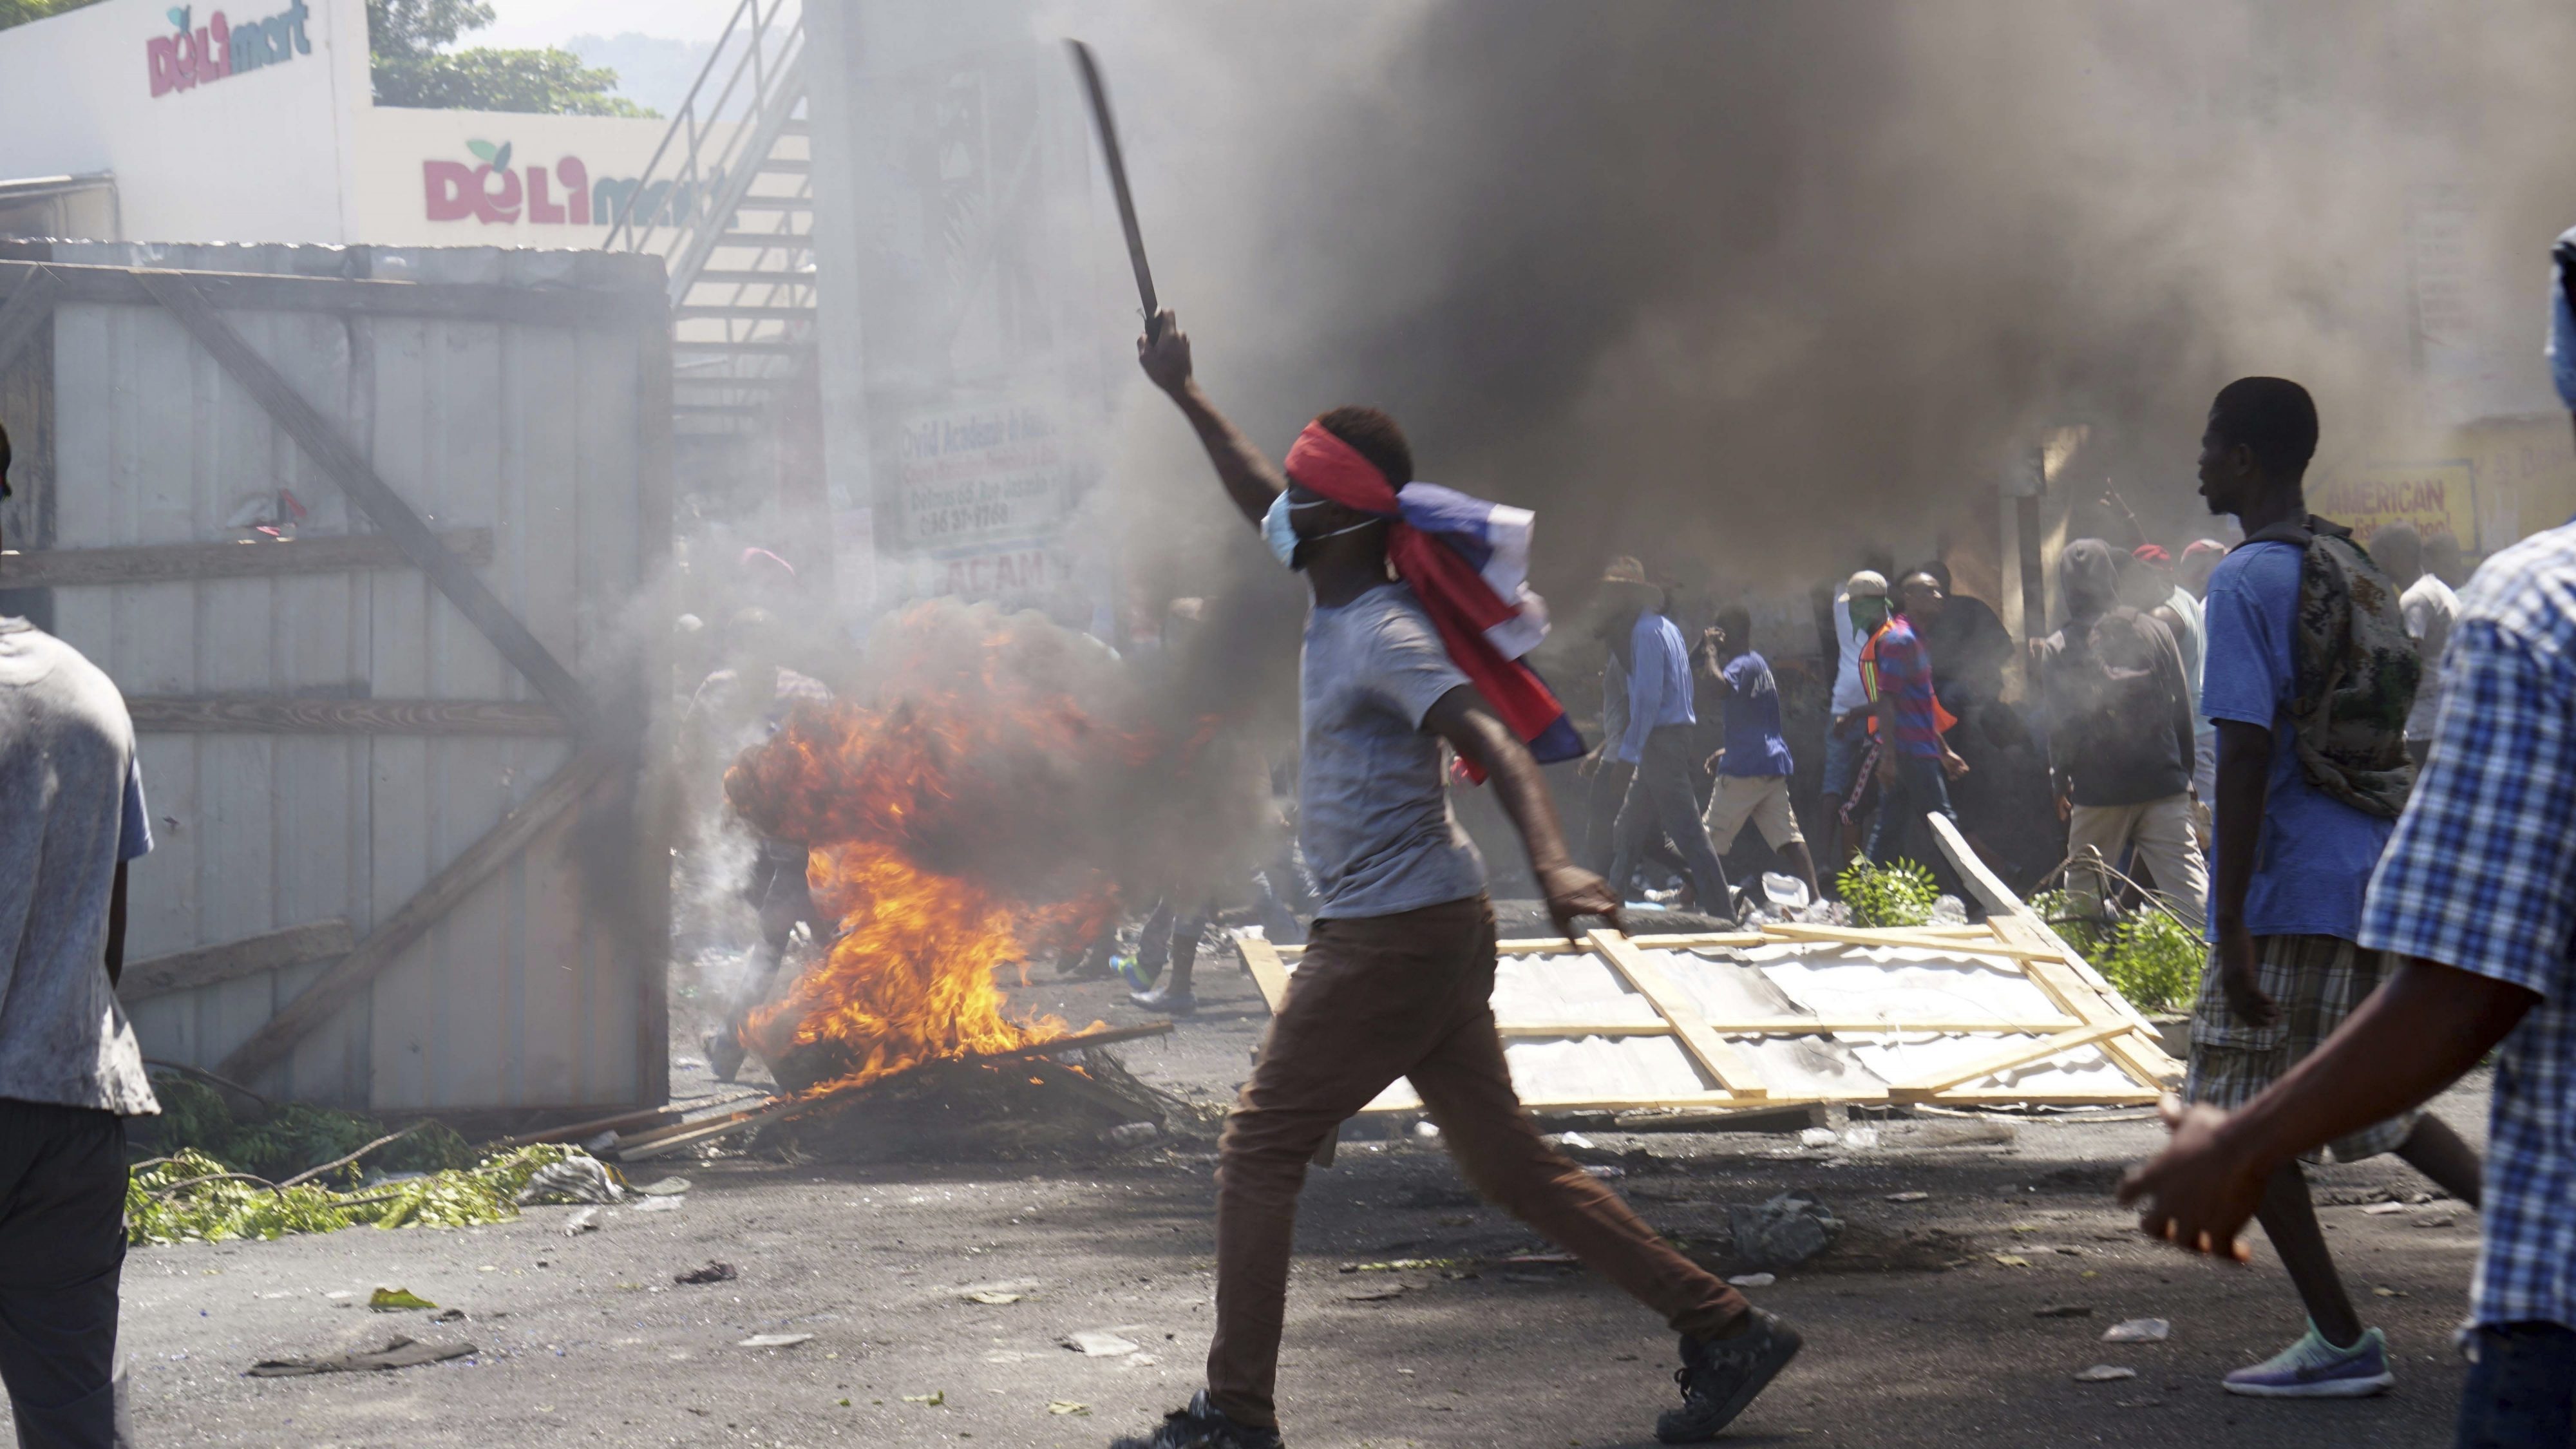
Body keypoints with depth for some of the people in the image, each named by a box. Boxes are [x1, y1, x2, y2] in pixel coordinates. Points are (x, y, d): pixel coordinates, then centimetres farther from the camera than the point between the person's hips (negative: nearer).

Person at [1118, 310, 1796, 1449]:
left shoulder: (1386, 637, -17)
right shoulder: (1338, 603, 11)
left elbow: (1493, 740, -32)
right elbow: (1264, 504, 30)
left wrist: (1550, 861, -48)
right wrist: (1186, 398, 35)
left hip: (1396, 937, -9)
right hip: (1434, 930, 9)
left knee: (1260, 1146, -3)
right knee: (1506, 1161, 10)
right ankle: (1723, 1330, 9)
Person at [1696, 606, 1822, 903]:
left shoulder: (1742, 665, -11)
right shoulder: (1762, 664, 18)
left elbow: (1722, 687, -35)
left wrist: (1711, 653, -19)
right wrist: (1729, 751, 32)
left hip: (1744, 769, -8)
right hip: (1773, 766, 8)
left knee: (1711, 836, 2)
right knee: (1788, 836, 0)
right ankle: (1815, 897, -9)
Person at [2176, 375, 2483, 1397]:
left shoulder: (2247, 584, -13)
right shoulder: (2357, 570, 13)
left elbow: (2247, 751, -20)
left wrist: (2230, 922, -20)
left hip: (2291, 893, -9)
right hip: (2373, 880, 9)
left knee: (2239, 1118, 2)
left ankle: (2340, 1342, 4)